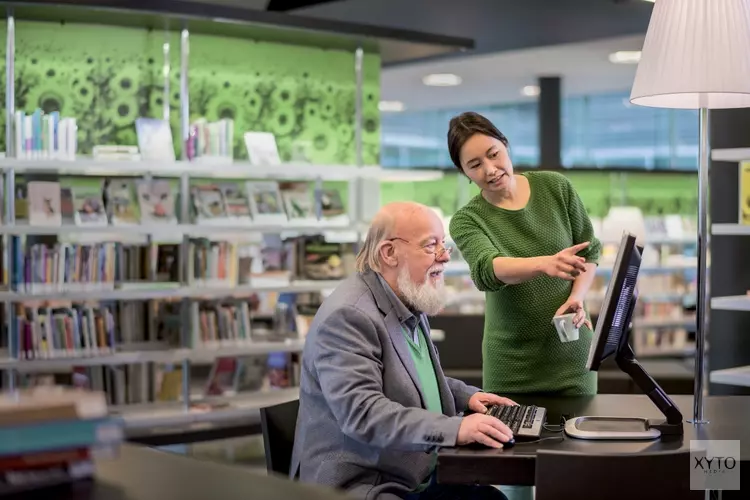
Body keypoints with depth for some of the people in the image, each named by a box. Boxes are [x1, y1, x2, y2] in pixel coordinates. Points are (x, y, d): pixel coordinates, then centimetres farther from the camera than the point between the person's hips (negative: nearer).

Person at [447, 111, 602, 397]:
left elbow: (590, 250, 6)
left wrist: (576, 297, -12)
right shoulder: (466, 221, -8)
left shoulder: (556, 187, -2)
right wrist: (545, 263, -44)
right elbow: (487, 270, -27)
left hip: (571, 350, 1)